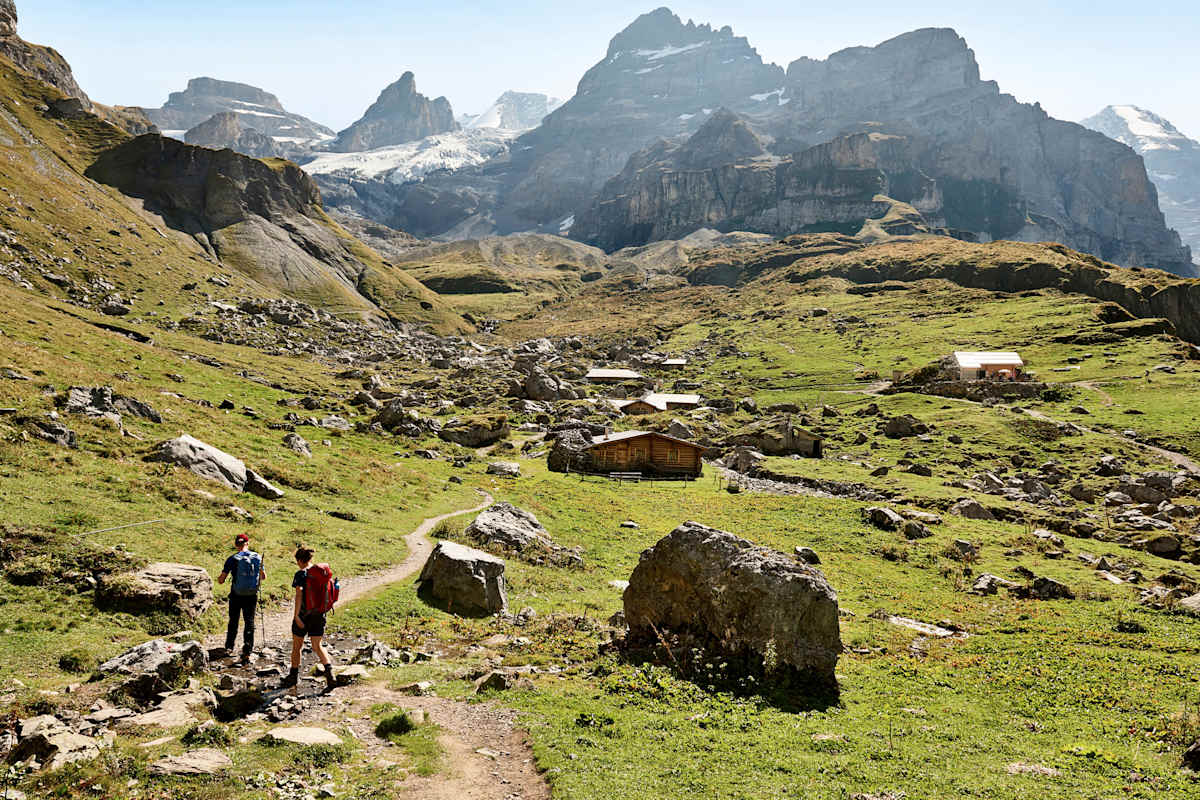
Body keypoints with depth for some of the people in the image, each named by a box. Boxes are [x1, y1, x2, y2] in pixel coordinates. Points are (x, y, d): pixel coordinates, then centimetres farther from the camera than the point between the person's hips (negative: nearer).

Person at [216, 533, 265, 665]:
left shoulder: (233, 559, -10)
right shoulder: (257, 557, -1)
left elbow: (221, 580, -8)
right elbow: (264, 577, 8)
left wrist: (219, 578, 14)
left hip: (236, 596, -1)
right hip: (252, 596, 1)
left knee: (233, 621, 19)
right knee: (249, 623, 7)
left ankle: (229, 647, 32)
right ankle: (247, 651, -2)